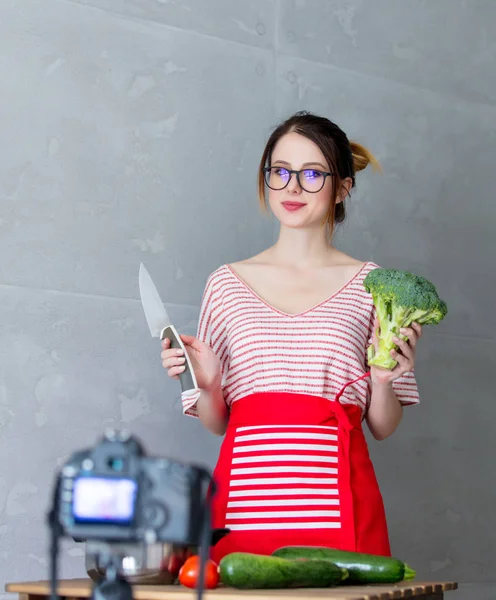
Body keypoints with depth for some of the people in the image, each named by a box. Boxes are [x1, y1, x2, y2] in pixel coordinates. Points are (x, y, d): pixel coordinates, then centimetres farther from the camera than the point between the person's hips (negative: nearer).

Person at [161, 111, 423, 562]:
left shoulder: (369, 284, 7)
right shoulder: (227, 283, 11)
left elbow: (383, 427, 10)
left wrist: (383, 378, -8)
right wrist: (206, 383, -3)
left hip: (335, 494, -1)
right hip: (244, 491, 1)